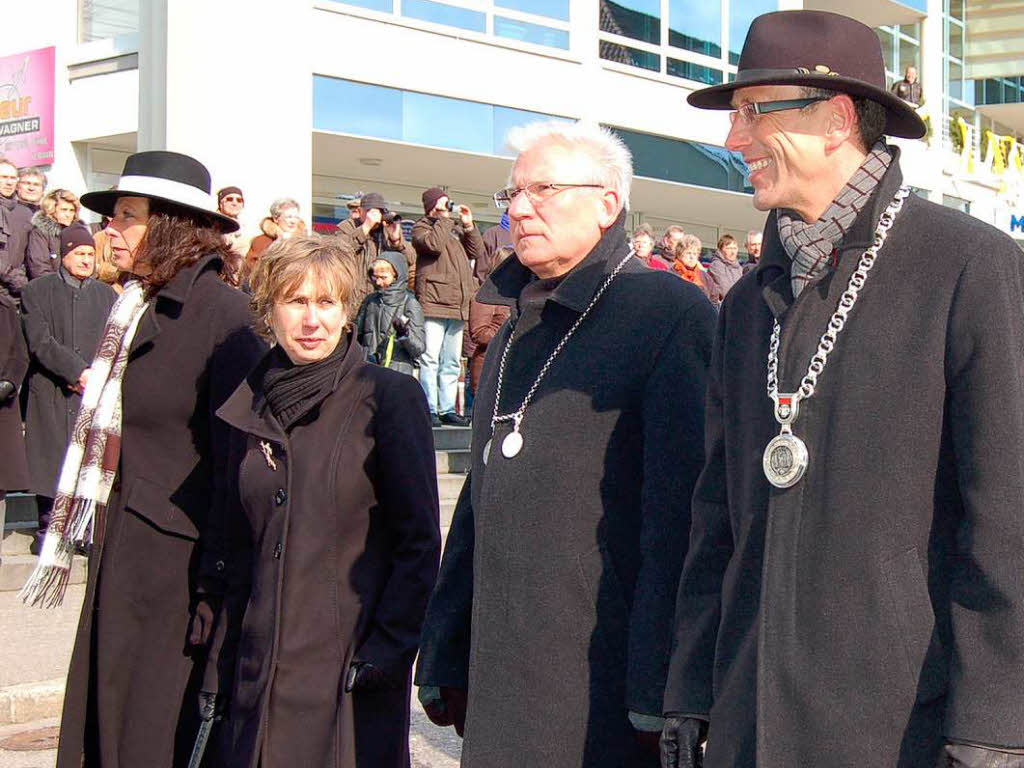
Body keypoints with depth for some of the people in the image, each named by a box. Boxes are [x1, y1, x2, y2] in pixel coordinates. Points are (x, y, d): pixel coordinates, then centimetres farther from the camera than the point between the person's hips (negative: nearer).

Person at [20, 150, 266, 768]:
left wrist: (218, 586, -17)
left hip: (180, 564, -8)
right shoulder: (138, 310, 12)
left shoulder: (218, 311, -14)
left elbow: (238, 455, -16)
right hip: (125, 554, 8)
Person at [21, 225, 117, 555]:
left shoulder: (106, 294, 14)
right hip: (51, 393, -2)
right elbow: (40, 342, -7)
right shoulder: (37, 291, 4)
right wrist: (79, 371, -14)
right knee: (50, 462, 1)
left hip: (96, 393, 2)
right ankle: (47, 529, 13)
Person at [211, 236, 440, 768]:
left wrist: (389, 650, -12)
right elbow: (237, 545, 15)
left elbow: (419, 543, -7)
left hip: (353, 666, -4)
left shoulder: (390, 399, -6)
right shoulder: (248, 409, 8)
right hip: (262, 672, 4)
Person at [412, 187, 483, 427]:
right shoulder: (422, 227, 4)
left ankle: (447, 409, 15)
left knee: (452, 362, 9)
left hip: (457, 306, 7)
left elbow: (477, 251, 14)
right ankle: (430, 409, -9)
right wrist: (444, 218, -8)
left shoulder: (456, 227, 22)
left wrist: (468, 225, 6)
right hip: (433, 303, -7)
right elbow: (434, 244, -17)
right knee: (430, 358, -10)